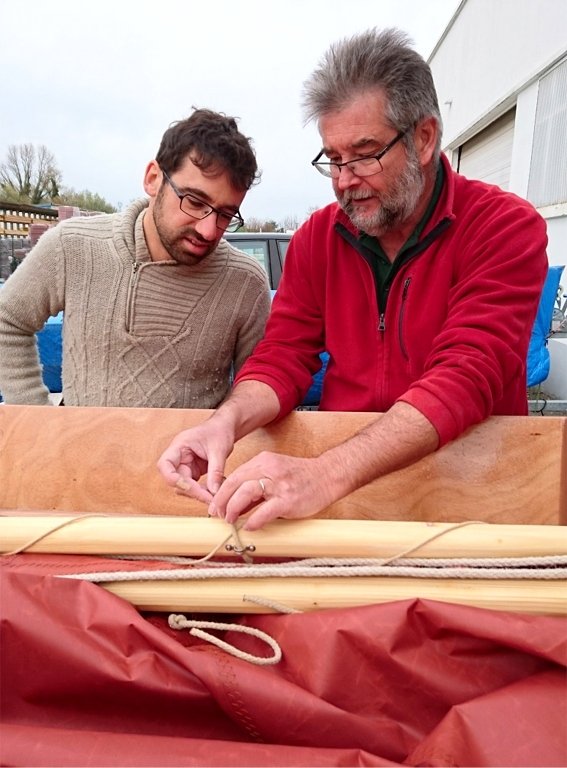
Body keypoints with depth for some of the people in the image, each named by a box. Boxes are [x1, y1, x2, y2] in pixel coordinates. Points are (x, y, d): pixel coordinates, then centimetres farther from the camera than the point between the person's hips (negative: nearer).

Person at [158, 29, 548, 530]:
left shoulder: (506, 229, -9)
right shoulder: (318, 236, 4)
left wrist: (327, 474, -34)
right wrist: (228, 421, -21)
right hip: (335, 471, 3)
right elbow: (284, 356, 1)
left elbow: (466, 376, -22)